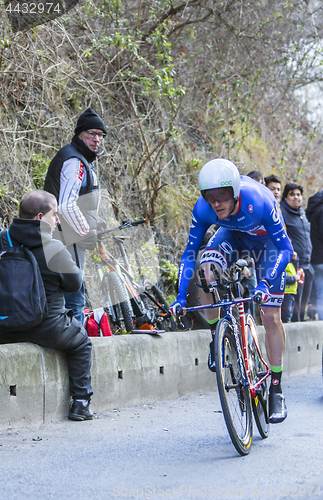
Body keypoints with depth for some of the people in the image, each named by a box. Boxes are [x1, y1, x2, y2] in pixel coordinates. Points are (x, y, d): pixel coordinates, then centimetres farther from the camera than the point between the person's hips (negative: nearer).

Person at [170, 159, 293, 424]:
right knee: (206, 271, -31)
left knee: (271, 317, -8)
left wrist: (265, 283, -48)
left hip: (266, 240, -2)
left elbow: (286, 249, -34)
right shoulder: (203, 209, -30)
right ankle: (217, 338, -8)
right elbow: (190, 253, -20)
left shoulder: (259, 202, -39)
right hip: (233, 235, 3)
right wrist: (181, 297, -28)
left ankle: (276, 390, 4)